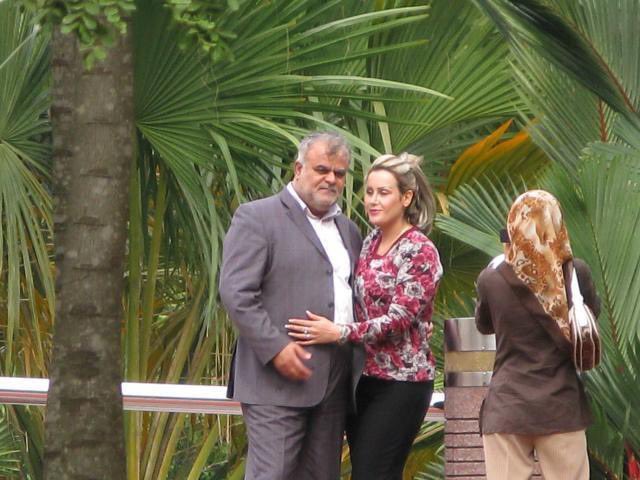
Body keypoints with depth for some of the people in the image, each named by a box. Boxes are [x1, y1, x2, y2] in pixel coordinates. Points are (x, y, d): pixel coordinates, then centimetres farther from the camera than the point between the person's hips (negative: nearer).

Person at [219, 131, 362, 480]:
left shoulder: (348, 230, 20)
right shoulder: (256, 218, -2)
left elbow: (356, 295, 28)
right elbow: (236, 292, -11)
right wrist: (276, 347, -19)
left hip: (334, 385, 7)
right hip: (278, 382, -7)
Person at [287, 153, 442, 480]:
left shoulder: (419, 251, -11)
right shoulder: (370, 242, 11)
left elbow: (400, 318, -19)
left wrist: (338, 333, -26)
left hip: (400, 383, -8)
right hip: (365, 377, 8)